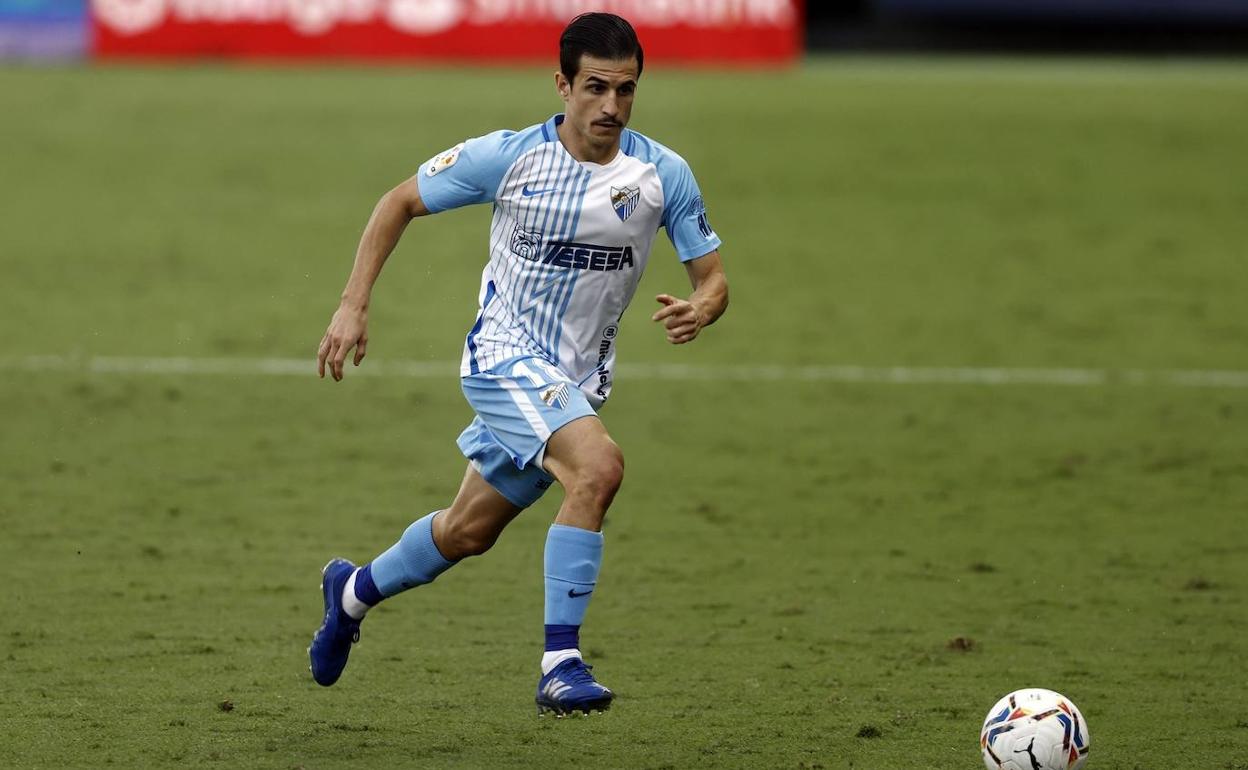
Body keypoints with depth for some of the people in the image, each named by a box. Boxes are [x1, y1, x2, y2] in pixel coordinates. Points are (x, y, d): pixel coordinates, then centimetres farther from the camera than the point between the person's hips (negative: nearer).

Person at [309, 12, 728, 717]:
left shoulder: (664, 174, -7)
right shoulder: (509, 157, -12)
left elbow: (712, 277, -1)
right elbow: (400, 202, 0)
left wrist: (700, 310, -26)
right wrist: (354, 305, -7)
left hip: (580, 378, 5)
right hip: (506, 357, -5)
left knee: (469, 532, 17)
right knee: (599, 468, -30)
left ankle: (356, 591, 46)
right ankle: (560, 665, -25)